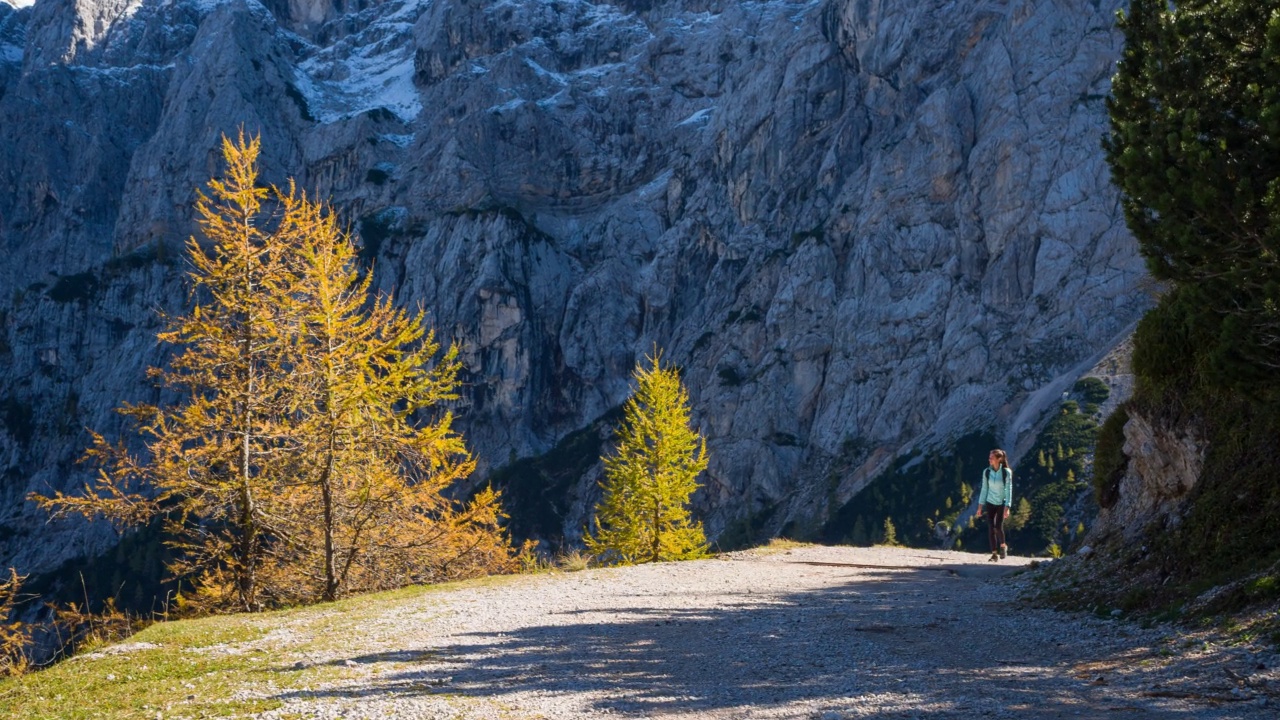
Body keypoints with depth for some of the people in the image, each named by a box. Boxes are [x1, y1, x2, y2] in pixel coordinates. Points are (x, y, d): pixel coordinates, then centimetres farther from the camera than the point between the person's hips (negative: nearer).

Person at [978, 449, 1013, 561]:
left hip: (1002, 503, -3)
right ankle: (994, 554, 3)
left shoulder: (1006, 472, -12)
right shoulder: (986, 472, -3)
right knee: (991, 528, -4)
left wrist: (1007, 507, -15)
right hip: (990, 503, 3)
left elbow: (1009, 490, -10)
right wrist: (980, 505, 4)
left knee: (998, 526, -11)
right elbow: (984, 489, 4)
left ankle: (1003, 546, 19)